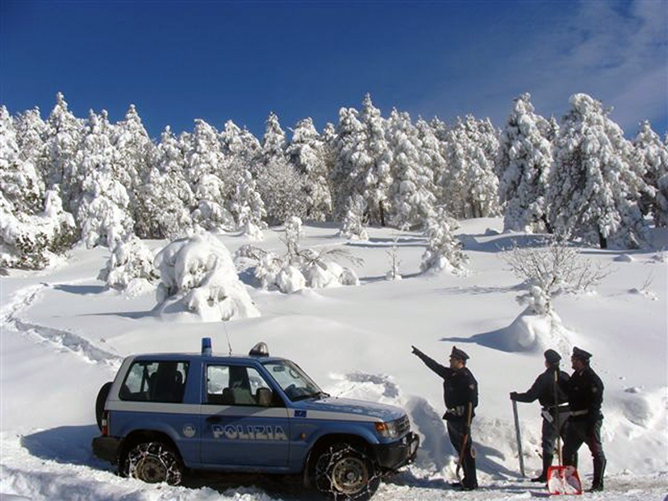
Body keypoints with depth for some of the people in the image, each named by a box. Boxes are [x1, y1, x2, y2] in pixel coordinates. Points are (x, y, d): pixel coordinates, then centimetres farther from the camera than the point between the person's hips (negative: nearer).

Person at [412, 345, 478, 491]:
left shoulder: (467, 378, -17)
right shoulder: (450, 373, 9)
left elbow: (471, 401, -21)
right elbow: (434, 365, 21)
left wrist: (467, 422, -25)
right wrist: (420, 354, 25)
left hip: (461, 418, -9)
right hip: (451, 416, 9)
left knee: (465, 448, -7)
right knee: (459, 447, 14)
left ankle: (471, 482, 0)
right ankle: (468, 479, 23)